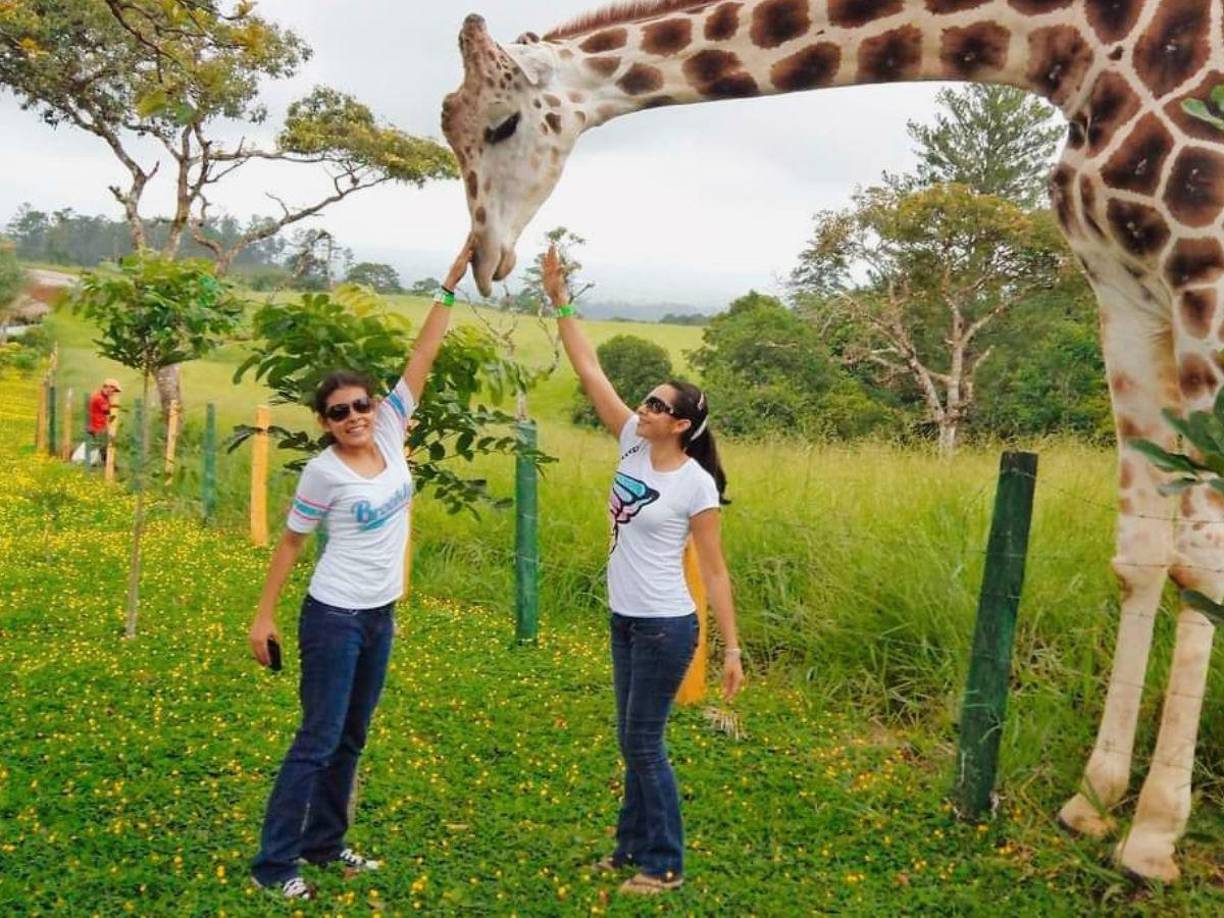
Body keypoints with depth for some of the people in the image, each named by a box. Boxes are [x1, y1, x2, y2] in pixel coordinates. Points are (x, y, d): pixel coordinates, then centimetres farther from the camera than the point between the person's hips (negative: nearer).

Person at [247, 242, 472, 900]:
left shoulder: (390, 433, -1)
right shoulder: (324, 472, -13)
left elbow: (422, 357, -4)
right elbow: (290, 542, -4)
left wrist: (451, 285, -5)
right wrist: (264, 616, -5)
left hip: (381, 614, 6)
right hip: (334, 615, -6)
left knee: (352, 737, 14)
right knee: (319, 739, -4)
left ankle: (324, 843, 27)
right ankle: (274, 865, 5)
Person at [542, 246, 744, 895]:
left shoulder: (695, 485, -16)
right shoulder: (633, 444, -1)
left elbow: (714, 571, -12)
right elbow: (590, 372, -2)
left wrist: (731, 650, -12)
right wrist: (559, 300, -7)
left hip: (665, 626, -7)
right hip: (625, 619, 7)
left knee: (644, 742, 1)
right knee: (633, 739, 17)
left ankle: (665, 863, 16)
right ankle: (634, 846, 31)